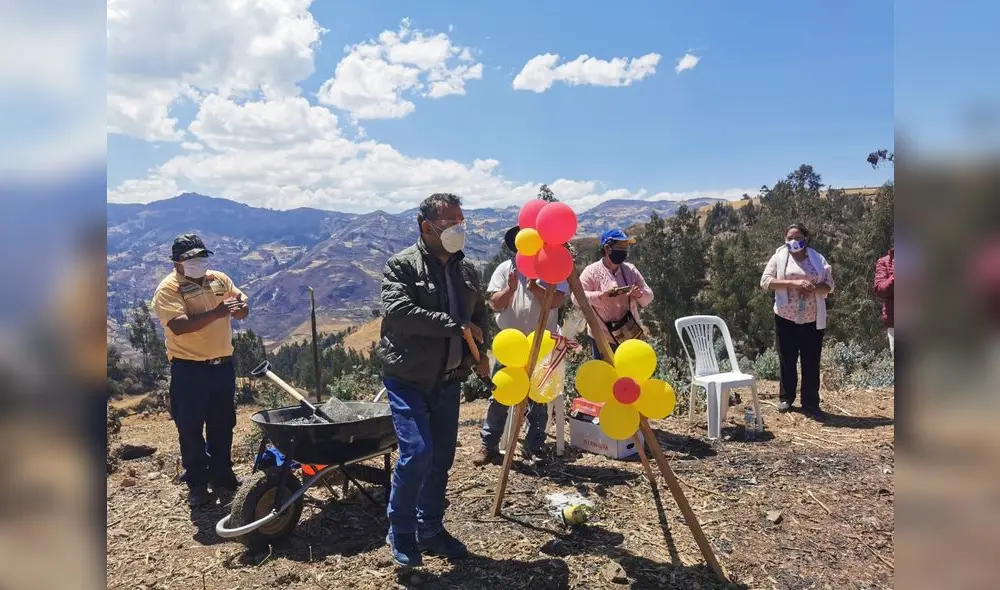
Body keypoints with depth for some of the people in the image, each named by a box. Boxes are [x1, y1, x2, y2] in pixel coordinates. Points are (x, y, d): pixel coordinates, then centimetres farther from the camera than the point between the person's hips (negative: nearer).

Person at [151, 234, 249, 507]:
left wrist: (240, 305, -17)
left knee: (222, 426, 14)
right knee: (190, 429, 5)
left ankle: (222, 478, 29)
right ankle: (197, 484, 20)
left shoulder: (219, 279, 6)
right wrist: (217, 312, -32)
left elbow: (243, 311, 7)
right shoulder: (168, 289, -11)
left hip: (223, 365, 5)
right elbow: (179, 326, -25)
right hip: (189, 369, -5)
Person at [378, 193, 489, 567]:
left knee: (442, 458, 10)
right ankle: (400, 533, 10)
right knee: (417, 453, -13)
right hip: (408, 378, -6)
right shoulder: (402, 265, -8)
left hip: (449, 379, 6)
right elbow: (398, 311, -24)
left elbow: (478, 316, 22)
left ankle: (430, 531, 27)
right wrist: (455, 326, -20)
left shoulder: (466, 269, 11)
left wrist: (479, 352, 3)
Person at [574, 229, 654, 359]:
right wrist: (600, 296, -28)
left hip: (630, 334, 4)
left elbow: (649, 297, 6)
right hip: (604, 336, -4)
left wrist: (639, 294, -18)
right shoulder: (592, 271, -7)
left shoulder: (630, 270, 6)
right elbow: (576, 297, -14)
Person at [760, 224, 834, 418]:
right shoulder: (779, 257, 0)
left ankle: (810, 403, 12)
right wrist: (792, 282, -22)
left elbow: (829, 285, 4)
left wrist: (813, 288, -18)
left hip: (813, 319, 1)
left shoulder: (818, 259, 5)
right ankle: (786, 397, 23)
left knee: (811, 362, 4)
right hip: (786, 318, -1)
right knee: (787, 360, 9)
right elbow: (765, 281, -9)